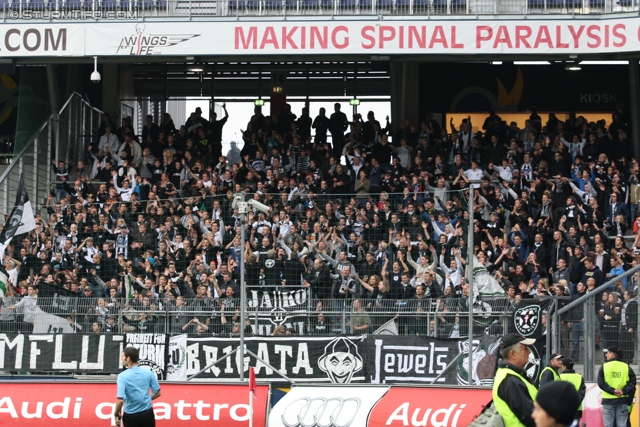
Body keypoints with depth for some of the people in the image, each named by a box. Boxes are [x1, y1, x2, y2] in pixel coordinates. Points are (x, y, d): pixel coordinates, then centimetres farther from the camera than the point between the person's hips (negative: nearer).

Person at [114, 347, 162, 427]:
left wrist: (117, 415, -8)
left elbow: (120, 400, -24)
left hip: (131, 416, -3)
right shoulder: (148, 373, -4)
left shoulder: (122, 376, -17)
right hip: (148, 414, 3)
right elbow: (158, 393, 3)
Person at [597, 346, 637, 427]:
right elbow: (632, 382, -3)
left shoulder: (604, 367, -1)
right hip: (623, 400, 2)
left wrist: (612, 390, -12)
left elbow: (601, 383, -9)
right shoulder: (626, 367, 4)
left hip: (608, 400, -2)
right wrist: (624, 391, -10)